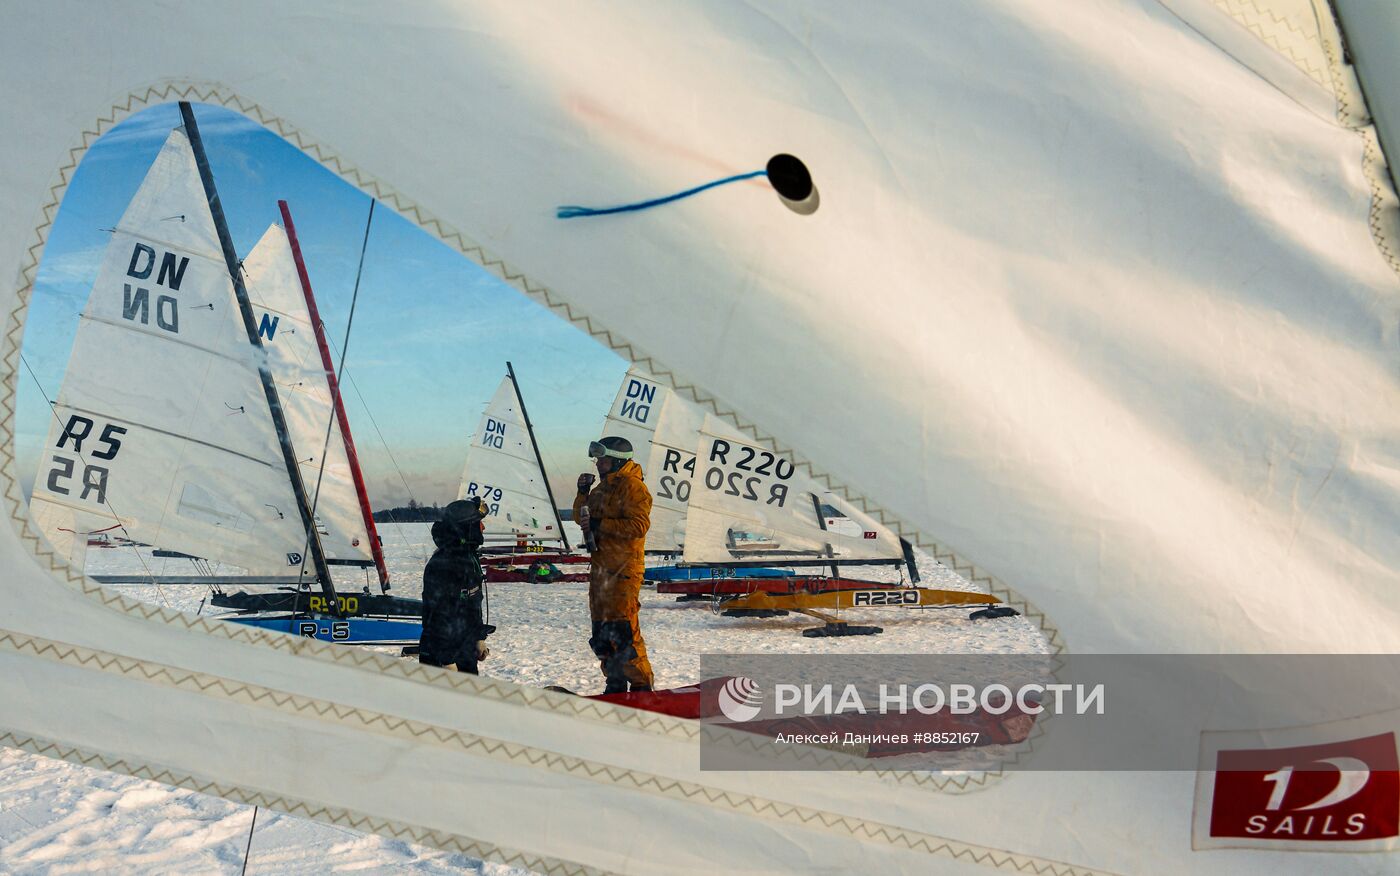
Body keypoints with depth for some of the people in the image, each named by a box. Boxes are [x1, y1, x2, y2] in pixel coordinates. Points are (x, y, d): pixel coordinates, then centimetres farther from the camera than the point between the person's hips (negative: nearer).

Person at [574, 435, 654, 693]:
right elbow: (582, 518, 23)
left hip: (623, 568, -9)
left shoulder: (633, 487, -9)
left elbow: (639, 525, -20)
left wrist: (601, 524, -20)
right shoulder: (603, 487, 19)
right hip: (600, 567, 9)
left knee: (622, 628, -12)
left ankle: (641, 684, -4)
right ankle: (615, 684, 20)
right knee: (601, 629, 11)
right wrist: (583, 493, 6)